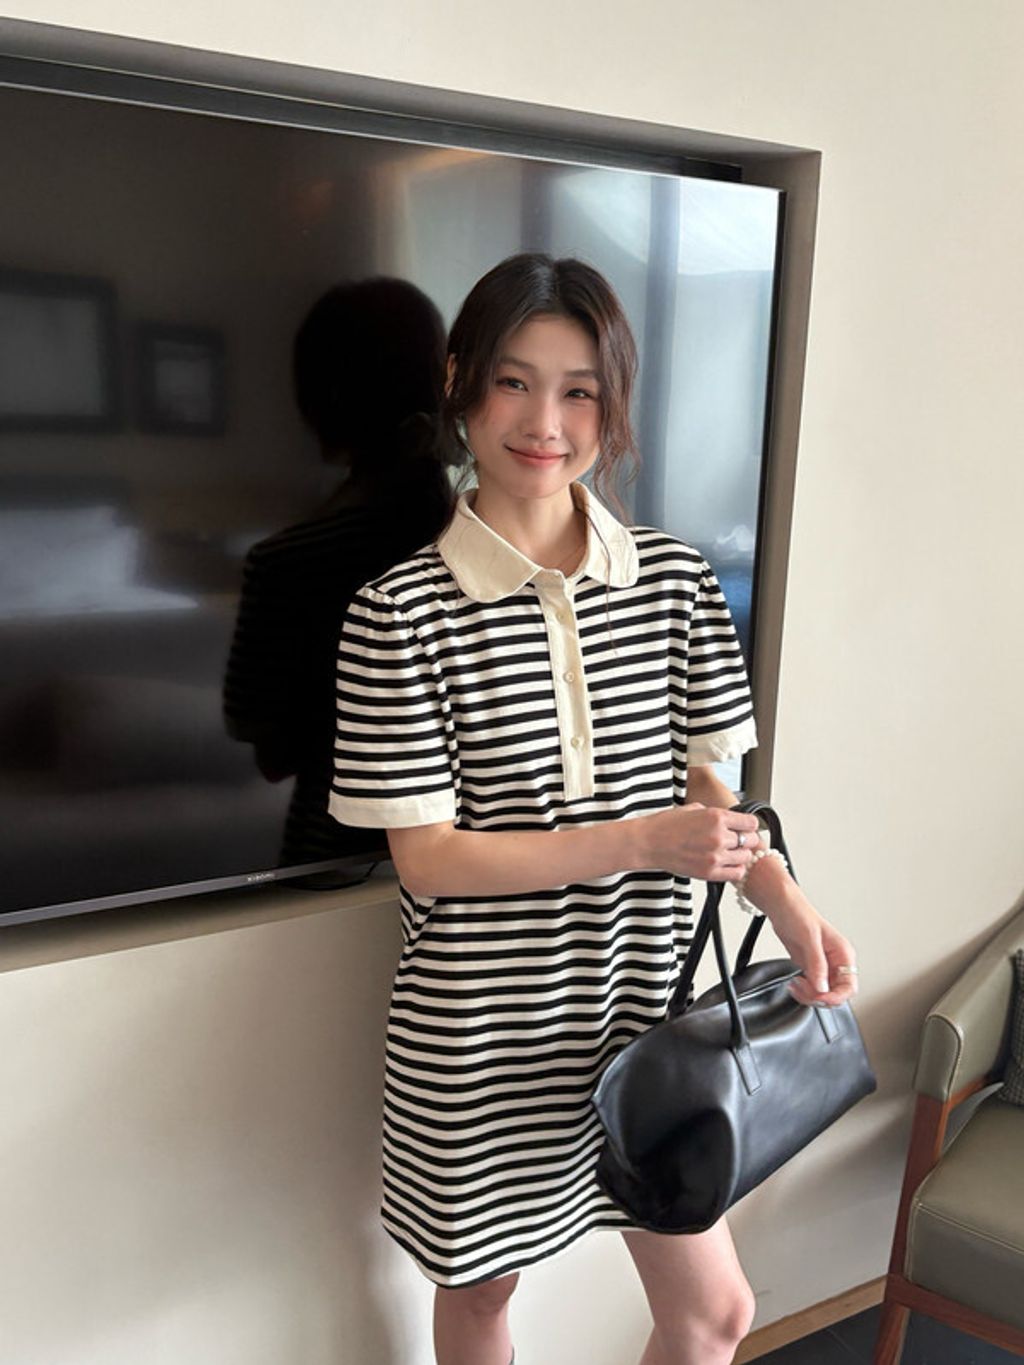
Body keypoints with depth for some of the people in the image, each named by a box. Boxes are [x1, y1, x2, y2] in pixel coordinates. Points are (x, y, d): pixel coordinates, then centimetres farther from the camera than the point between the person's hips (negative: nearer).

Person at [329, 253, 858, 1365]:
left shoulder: (674, 579, -2)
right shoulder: (399, 612, -14)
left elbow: (707, 790, 4)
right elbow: (426, 856, -15)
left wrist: (791, 911, -13)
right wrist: (640, 841, -22)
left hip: (645, 999, 3)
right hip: (480, 1030, -3)